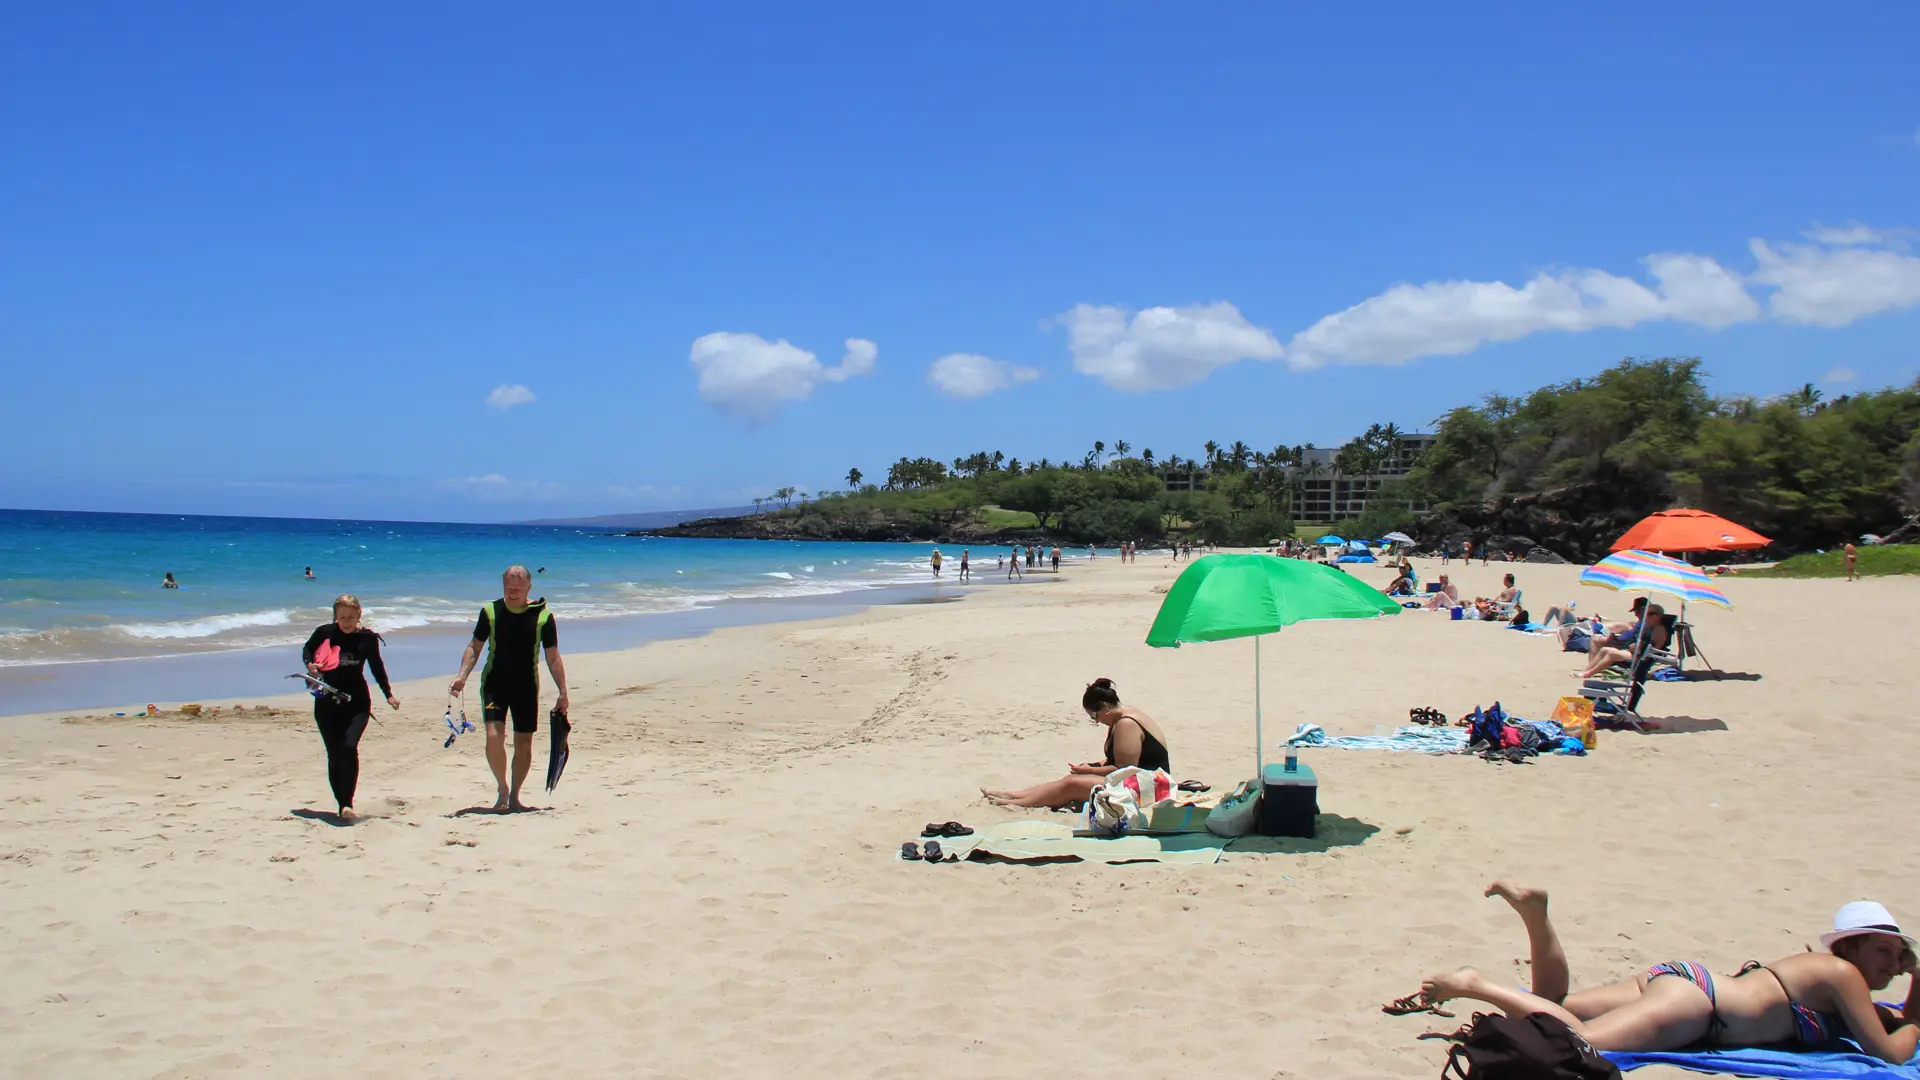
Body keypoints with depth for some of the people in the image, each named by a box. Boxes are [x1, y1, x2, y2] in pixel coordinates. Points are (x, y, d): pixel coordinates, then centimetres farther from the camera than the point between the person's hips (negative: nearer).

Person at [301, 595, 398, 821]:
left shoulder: (367, 638, -4)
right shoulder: (324, 633, -6)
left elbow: (376, 666, 10)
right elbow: (307, 650, 13)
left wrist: (388, 695, 9)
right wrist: (310, 664, -8)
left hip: (357, 702, -1)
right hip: (327, 703, 1)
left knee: (349, 747, -20)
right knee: (334, 755, 2)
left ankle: (347, 803, -19)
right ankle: (342, 804, 12)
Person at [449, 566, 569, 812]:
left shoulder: (543, 616, -4)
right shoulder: (490, 612, -1)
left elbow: (553, 657, 1)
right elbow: (474, 646, 5)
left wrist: (563, 692, -2)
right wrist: (462, 675, -10)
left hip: (527, 687, 0)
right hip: (494, 684, 0)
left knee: (524, 744, 4)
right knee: (494, 737, -17)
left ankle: (514, 797, 21)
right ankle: (502, 790, 4)